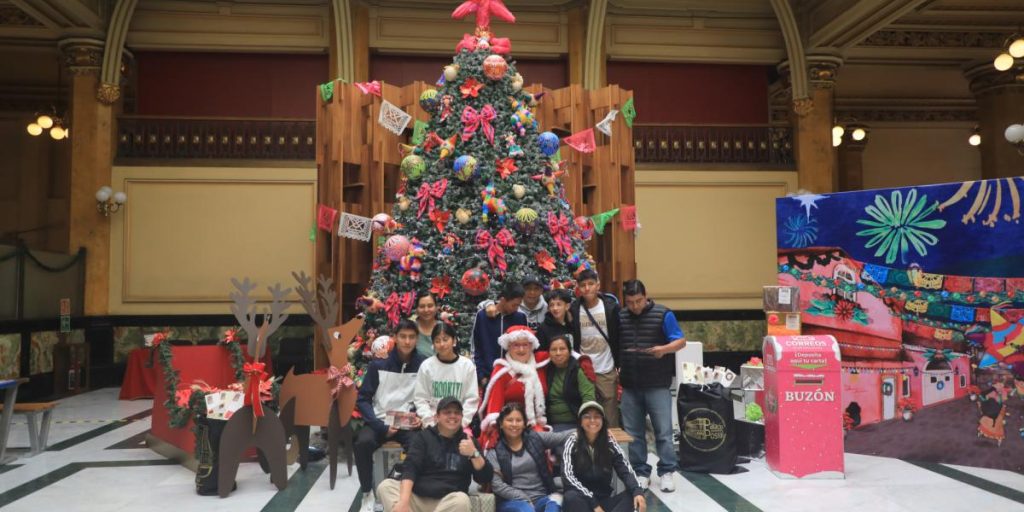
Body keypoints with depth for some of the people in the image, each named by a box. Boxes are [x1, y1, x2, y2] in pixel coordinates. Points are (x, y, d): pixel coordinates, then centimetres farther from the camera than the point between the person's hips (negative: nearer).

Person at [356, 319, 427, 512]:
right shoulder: (378, 365, -1)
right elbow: (363, 399, -1)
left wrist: (421, 417, -13)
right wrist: (381, 426, -13)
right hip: (380, 421, 1)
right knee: (362, 442, -29)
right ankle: (367, 494, -6)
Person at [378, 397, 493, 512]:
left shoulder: (467, 441, 10)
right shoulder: (424, 436, 9)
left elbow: (486, 478, 2)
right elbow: (410, 467, -7)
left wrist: (474, 454, -17)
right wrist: (404, 500, -24)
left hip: (448, 502, 0)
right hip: (416, 498, 1)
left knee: (462, 499, -33)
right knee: (385, 486, -22)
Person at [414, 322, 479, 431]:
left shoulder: (467, 365, 1)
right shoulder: (426, 366, 1)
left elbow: (471, 399, 1)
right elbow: (420, 398, 2)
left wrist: (461, 423, -9)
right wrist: (430, 421, -9)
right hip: (433, 424, 1)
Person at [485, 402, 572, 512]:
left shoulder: (536, 438, 13)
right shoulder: (494, 451, 5)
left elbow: (563, 436, 3)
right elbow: (496, 484, -5)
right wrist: (524, 499, -14)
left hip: (541, 498, 2)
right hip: (513, 501, -2)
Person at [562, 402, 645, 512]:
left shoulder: (610, 444, 3)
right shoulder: (572, 443, -5)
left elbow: (625, 471, -9)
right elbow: (568, 477, -16)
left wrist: (637, 491, -31)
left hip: (604, 501, 3)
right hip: (581, 501, -3)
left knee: (632, 497, -24)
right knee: (572, 497, -35)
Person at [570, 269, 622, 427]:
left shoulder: (611, 308, -1)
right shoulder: (573, 310, 0)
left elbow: (618, 339, 1)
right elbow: (570, 341, 5)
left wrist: (620, 367, -2)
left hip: (607, 371, -1)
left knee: (610, 419, 3)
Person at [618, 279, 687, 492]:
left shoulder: (663, 314, -3)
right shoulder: (621, 317, 8)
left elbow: (681, 341, -3)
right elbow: (615, 346, 15)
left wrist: (664, 349, -21)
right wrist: (618, 368, 3)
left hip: (658, 385, -3)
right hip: (629, 386, 4)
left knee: (663, 431, 0)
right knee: (633, 432, 8)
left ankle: (667, 472, 13)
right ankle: (640, 472, 19)